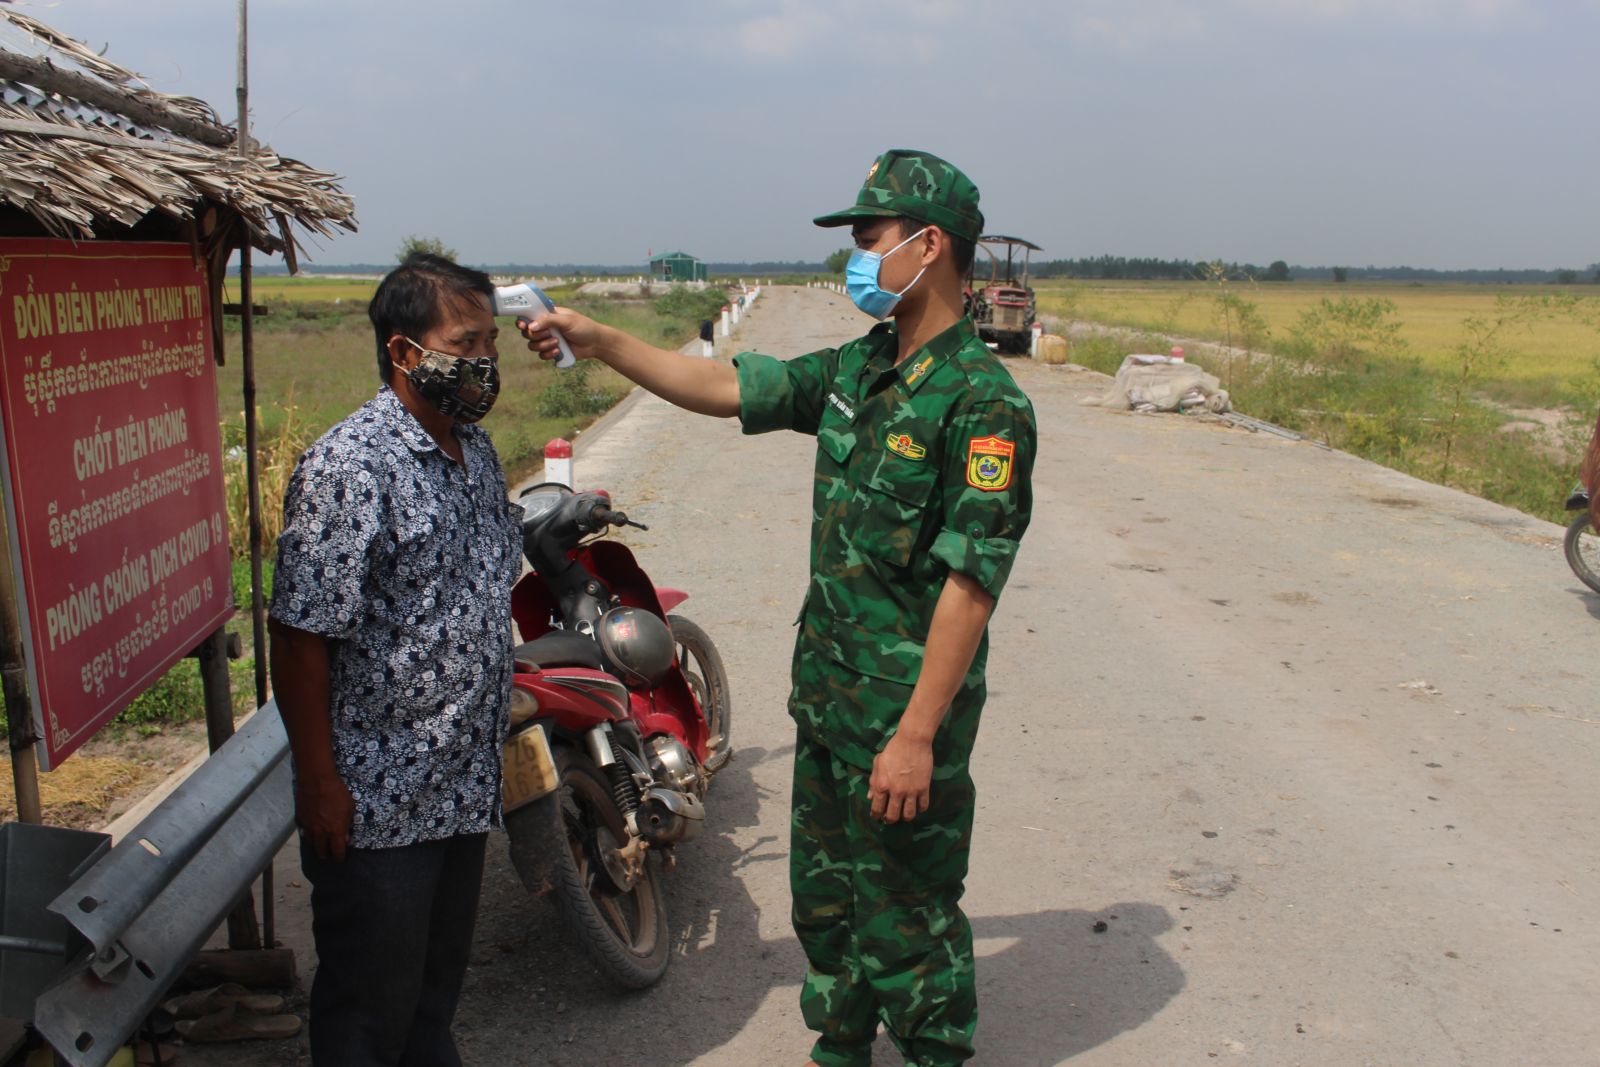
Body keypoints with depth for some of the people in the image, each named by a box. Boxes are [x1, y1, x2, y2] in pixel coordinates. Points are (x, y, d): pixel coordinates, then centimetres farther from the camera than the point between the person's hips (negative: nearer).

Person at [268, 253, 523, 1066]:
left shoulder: (476, 449, 8)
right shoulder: (350, 468, -20)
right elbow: (299, 635, -20)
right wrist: (319, 784, -18)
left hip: (466, 785, 8)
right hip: (376, 800, -8)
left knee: (438, 983, 23)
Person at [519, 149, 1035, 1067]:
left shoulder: (983, 401, -20)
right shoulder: (855, 369, 6)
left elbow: (970, 584, -23)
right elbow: (727, 388, 14)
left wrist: (916, 736, -24)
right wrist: (599, 341, 9)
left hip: (907, 713, -8)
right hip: (824, 686, 9)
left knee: (905, 917, 7)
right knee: (825, 892, 22)